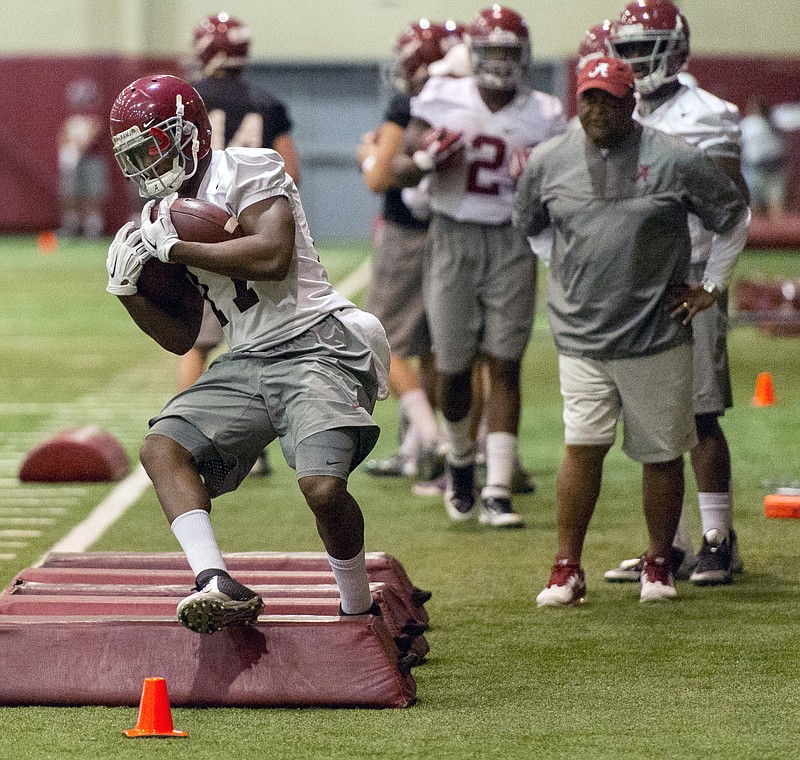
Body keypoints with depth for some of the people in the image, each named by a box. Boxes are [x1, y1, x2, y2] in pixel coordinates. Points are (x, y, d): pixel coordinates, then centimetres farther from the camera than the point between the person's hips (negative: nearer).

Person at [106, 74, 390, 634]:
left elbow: (273, 256, -24)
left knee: (323, 487, -24)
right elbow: (181, 337, 20)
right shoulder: (164, 215, 17)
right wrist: (129, 290, 3)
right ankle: (218, 586, -28)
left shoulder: (249, 171, -6)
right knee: (163, 447, -14)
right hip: (246, 362, 8)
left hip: (314, 346, -8)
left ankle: (359, 611, 1)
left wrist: (175, 249, -17)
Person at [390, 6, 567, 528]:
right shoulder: (441, 100, 1)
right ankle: (461, 461, 32)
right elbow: (402, 172, 6)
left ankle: (497, 493, -4)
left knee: (505, 365, -5)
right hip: (453, 237, 0)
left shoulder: (543, 117, 2)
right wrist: (424, 159, -16)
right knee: (453, 367, 2)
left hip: (511, 242, 0)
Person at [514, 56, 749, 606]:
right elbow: (526, 228, 20)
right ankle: (567, 569, -1)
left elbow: (735, 218, 7)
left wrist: (710, 286, 3)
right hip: (580, 335, 1)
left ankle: (659, 565, 21)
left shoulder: (674, 160, -5)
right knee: (583, 447, -8)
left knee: (662, 453, 6)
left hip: (657, 333, -1)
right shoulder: (549, 162, 2)